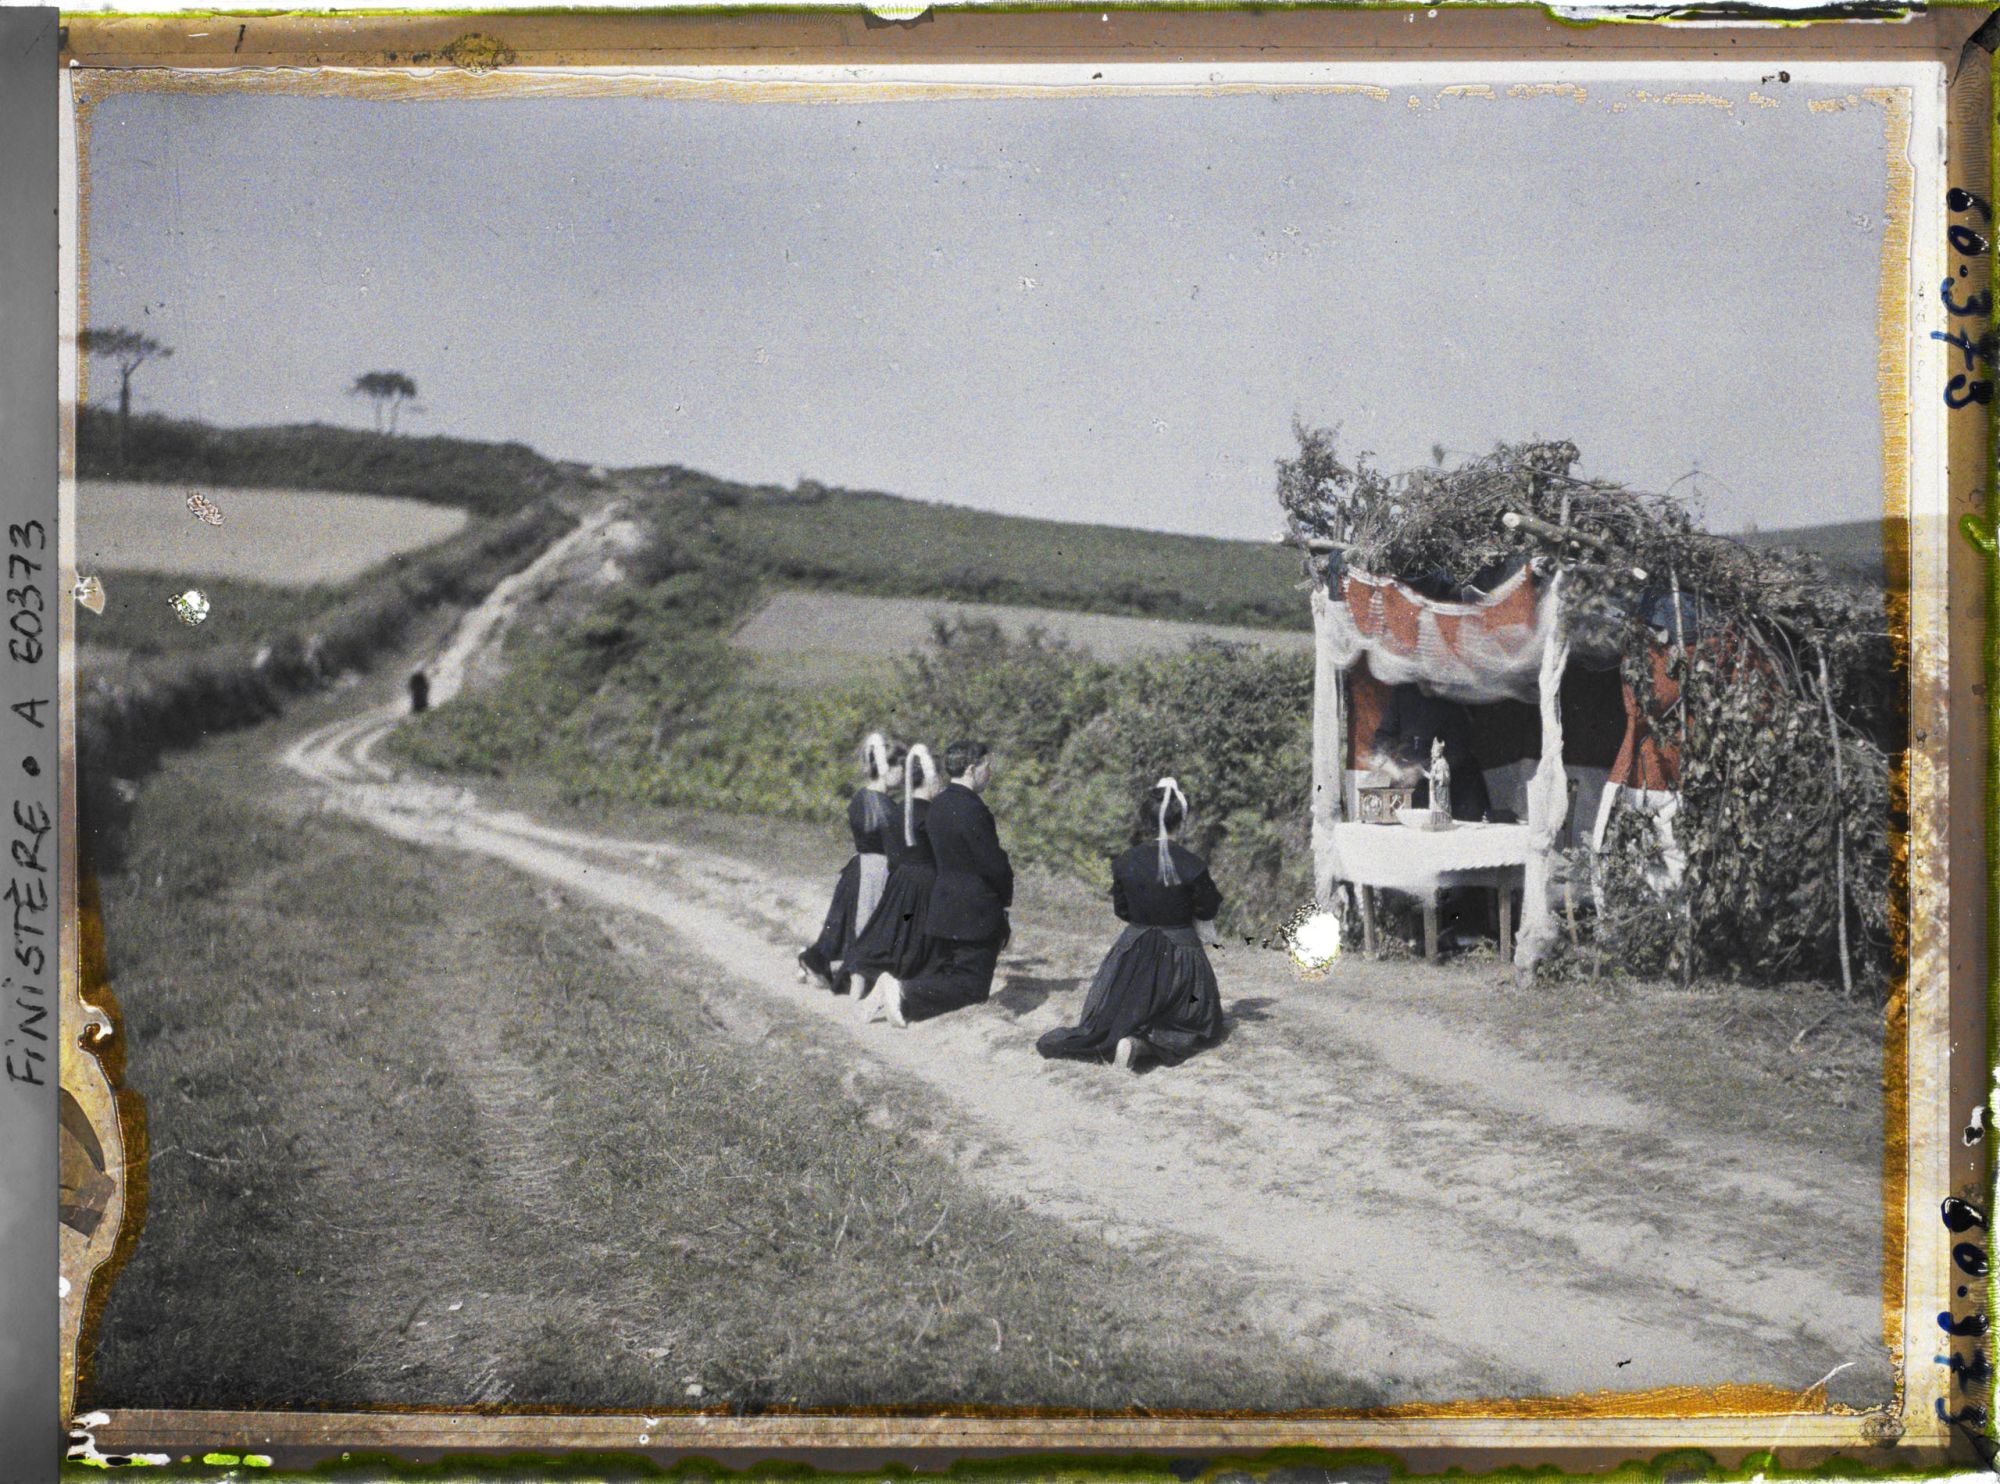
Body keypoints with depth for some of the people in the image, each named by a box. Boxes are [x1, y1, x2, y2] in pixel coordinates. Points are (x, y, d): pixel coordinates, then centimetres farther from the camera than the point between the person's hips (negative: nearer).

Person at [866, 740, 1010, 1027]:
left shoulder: (939, 804, 9)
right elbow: (994, 864, -18)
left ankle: (895, 987, 0)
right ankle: (905, 995, -18)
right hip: (975, 913, -9)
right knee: (973, 986, -3)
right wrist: (1006, 896, 2)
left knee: (941, 971, 20)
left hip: (945, 904, 9)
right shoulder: (971, 809, -20)